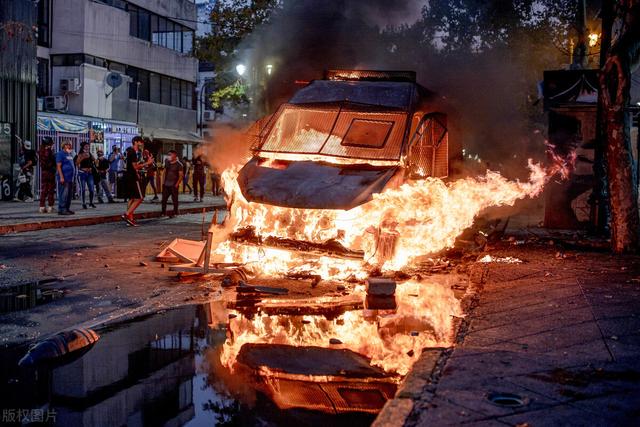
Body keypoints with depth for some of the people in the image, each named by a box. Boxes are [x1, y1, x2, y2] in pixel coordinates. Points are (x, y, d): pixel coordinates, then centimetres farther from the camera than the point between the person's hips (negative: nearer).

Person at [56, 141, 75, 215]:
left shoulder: (70, 154, 18)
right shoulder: (60, 154, -7)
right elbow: (58, 166, -14)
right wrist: (61, 177, -21)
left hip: (70, 178, 9)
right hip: (64, 178, -9)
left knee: (69, 194, 11)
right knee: (63, 194, -10)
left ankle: (67, 208, 18)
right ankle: (61, 210, -8)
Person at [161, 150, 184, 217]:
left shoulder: (179, 165, -7)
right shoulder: (167, 162, 10)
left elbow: (181, 175, -8)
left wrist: (177, 184, -15)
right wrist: (163, 181, 12)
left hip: (174, 185, -6)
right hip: (166, 184, 6)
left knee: (174, 199, 0)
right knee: (164, 199, 5)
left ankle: (175, 213, 8)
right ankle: (163, 213, 12)